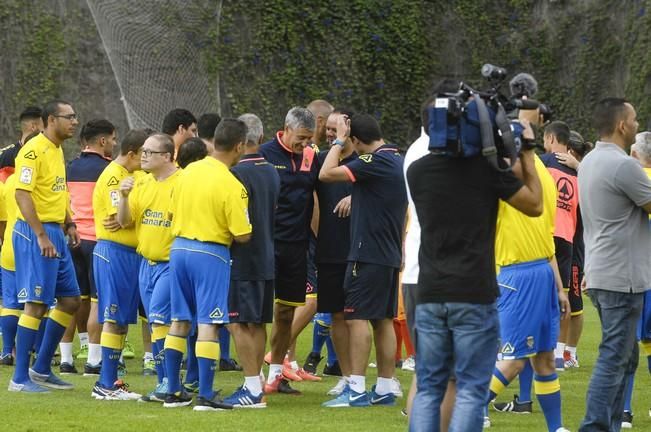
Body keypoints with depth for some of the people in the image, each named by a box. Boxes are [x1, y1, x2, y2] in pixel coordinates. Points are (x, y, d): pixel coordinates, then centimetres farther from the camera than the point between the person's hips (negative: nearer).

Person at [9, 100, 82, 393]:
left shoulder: (57, 150, 15)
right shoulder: (35, 150, -14)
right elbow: (22, 194, -21)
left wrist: (68, 224, 13)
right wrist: (41, 236, -24)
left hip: (55, 233, 10)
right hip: (35, 233, -10)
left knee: (70, 300, 11)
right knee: (36, 304, -9)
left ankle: (42, 369, 20)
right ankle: (20, 378, -3)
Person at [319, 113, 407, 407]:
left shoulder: (375, 162, -16)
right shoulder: (398, 160, 12)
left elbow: (326, 174, -17)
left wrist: (339, 140, -7)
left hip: (367, 255, -9)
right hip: (391, 256, 9)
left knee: (357, 317, -6)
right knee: (384, 320, 11)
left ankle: (357, 389, -10)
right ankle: (385, 389, 12)